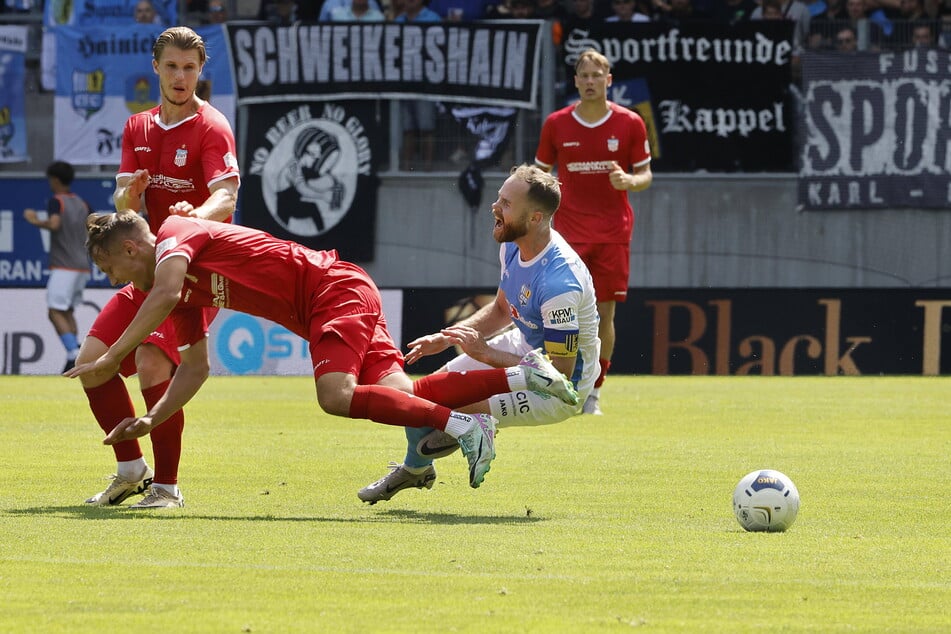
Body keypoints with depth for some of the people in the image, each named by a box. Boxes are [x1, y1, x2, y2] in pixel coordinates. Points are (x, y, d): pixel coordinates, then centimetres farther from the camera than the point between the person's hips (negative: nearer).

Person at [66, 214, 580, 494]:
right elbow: (195, 367, 23)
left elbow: (164, 294, -28)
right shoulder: (186, 296, 19)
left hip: (335, 287, -9)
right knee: (401, 397, -5)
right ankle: (524, 376, -5)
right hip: (333, 306, 9)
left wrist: (111, 358, -26)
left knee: (336, 396, -29)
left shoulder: (175, 234, -8)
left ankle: (460, 425, -29)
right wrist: (150, 422, 13)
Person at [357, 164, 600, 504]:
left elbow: (560, 371, -30)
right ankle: (414, 469, 40)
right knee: (421, 395, 9)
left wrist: (486, 354, -27)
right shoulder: (512, 245, -8)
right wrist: (447, 337, -2)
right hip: (526, 346, 8)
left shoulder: (558, 281, -36)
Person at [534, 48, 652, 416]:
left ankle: (593, 393, 9)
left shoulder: (629, 123, 0)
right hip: (568, 232, 0)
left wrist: (629, 181, -18)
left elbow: (645, 174, 4)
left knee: (605, 313, -1)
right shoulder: (556, 124, 1)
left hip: (613, 232, 0)